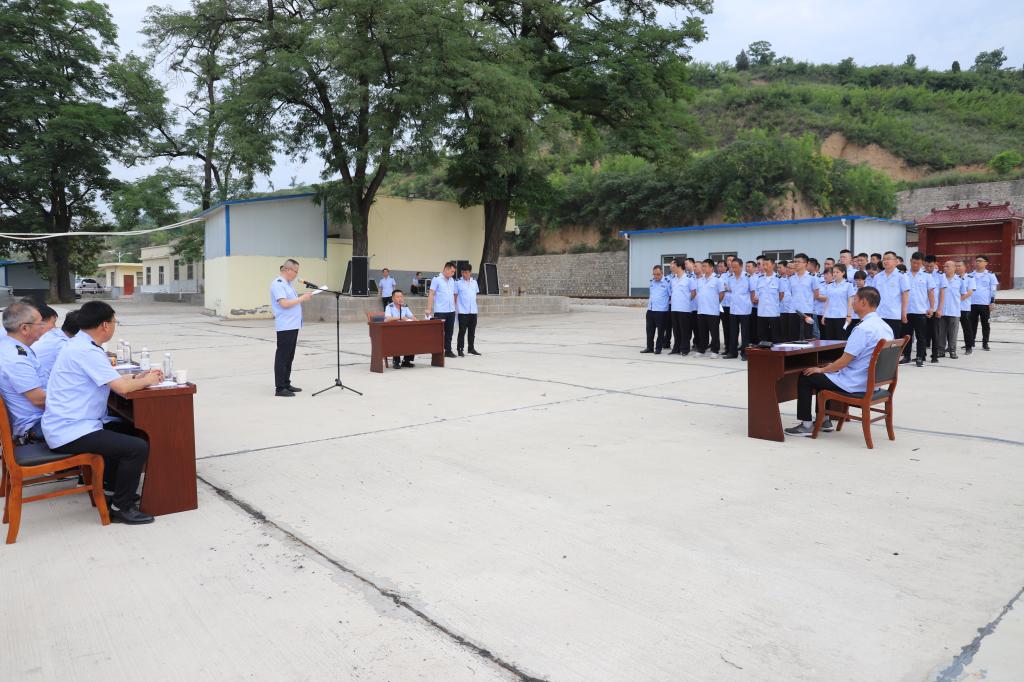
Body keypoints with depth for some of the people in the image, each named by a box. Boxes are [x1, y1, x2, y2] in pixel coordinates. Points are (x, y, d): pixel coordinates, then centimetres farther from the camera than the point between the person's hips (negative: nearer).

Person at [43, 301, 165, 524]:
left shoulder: (80, 345, 11)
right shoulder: (86, 351, -21)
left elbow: (113, 380, 16)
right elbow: (121, 387, -24)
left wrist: (139, 377, 7)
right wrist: (147, 381, -6)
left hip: (68, 425, 11)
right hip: (70, 433, -11)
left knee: (128, 431, 26)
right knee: (138, 447, -18)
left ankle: (110, 483, 35)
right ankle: (121, 508, -4)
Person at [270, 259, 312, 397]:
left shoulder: (287, 284, 17)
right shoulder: (277, 284, -12)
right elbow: (284, 303, -22)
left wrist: (304, 297, 11)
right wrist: (301, 298, -17)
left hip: (293, 326, 10)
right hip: (285, 327, -10)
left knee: (289, 357, 14)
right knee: (282, 357, -4)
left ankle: (286, 384, 23)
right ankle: (279, 388, 0)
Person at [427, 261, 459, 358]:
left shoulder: (452, 280, 13)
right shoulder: (436, 279, -6)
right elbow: (431, 294, -9)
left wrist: (454, 305, 12)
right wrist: (429, 309, -14)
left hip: (451, 310, 6)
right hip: (440, 311, -6)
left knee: (449, 332, 10)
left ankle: (448, 350, 19)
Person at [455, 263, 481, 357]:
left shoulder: (474, 282, 8)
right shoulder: (458, 283, -3)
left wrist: (473, 305, 10)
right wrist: (455, 307, -8)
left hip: (473, 311, 4)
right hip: (463, 311, -4)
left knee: (472, 331, 11)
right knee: (462, 331, -1)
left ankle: (471, 348, 23)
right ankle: (460, 349, 7)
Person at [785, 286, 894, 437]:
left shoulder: (863, 328, -24)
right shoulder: (885, 326, 5)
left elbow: (844, 361, -21)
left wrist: (821, 369, -3)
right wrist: (833, 367, 18)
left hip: (854, 384, -9)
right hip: (872, 382, 9)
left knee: (805, 377, 4)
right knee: (825, 374, 27)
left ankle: (806, 424, 8)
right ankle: (824, 420, 30)